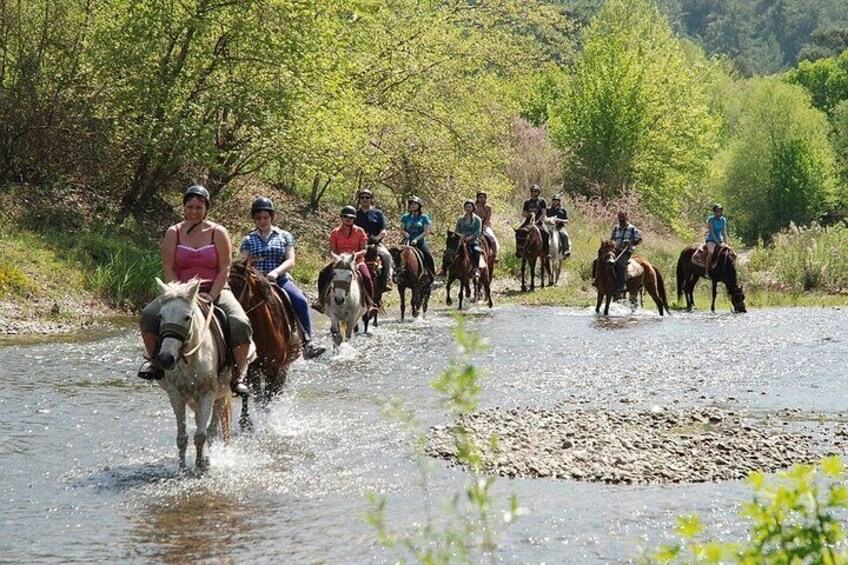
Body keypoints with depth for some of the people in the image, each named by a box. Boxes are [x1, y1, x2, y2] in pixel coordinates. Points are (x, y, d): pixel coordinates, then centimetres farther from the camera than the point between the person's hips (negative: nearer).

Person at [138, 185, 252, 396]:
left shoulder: (218, 233, 1)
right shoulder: (173, 233, 4)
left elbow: (225, 269, -3)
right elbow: (168, 269, 0)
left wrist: (211, 296, -15)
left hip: (215, 291, -1)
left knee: (240, 324, -29)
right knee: (148, 315, -24)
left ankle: (239, 375, -14)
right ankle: (153, 360, -2)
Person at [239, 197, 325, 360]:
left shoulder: (284, 236, 12)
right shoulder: (248, 240, 15)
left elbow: (290, 261, 1)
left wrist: (276, 272, -18)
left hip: (280, 280, 0)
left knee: (300, 301, -29)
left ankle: (307, 343, -29)